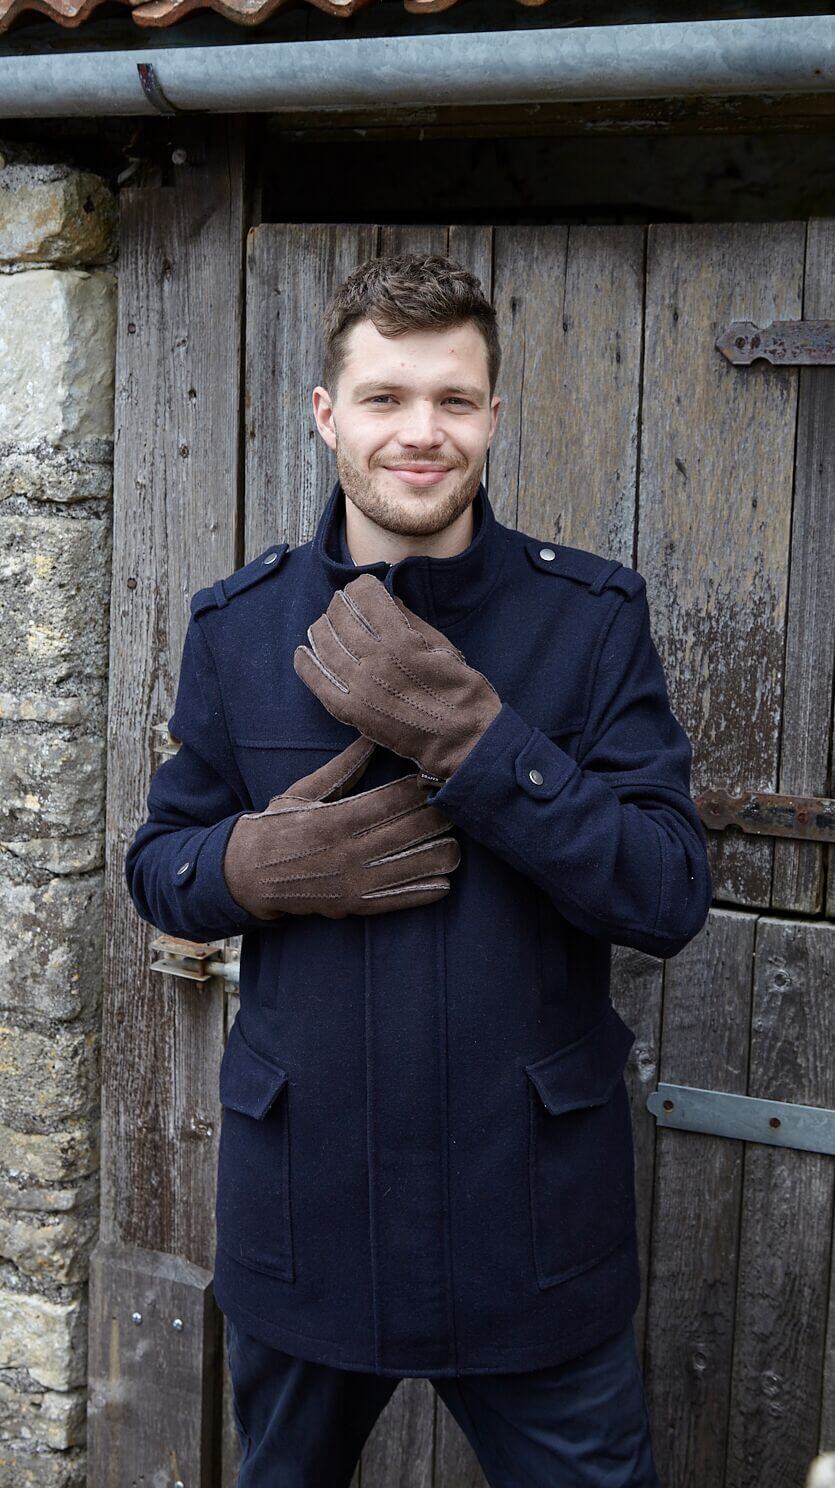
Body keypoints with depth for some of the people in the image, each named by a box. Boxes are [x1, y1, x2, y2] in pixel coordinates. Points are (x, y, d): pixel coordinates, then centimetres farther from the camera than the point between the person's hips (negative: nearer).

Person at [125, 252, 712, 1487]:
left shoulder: (594, 617, -6)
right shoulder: (238, 626, 0)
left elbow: (671, 898, -14)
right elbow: (159, 867, 7)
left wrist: (461, 729, -24)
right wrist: (261, 864, -16)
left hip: (534, 1220, -2)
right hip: (301, 1208, 2)